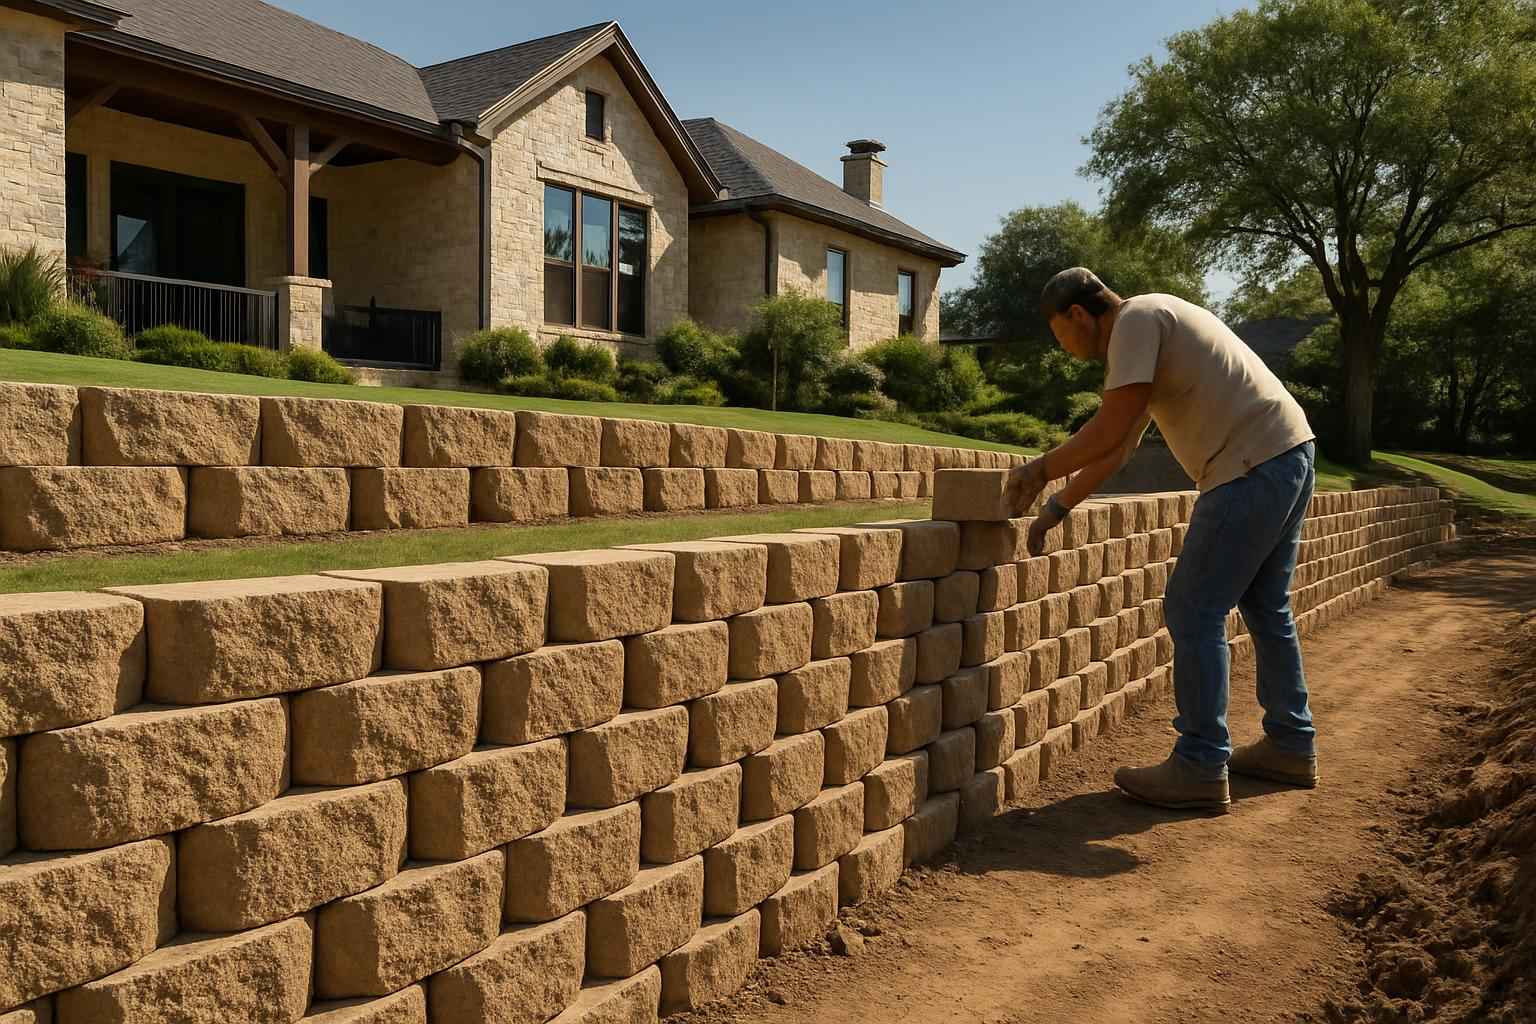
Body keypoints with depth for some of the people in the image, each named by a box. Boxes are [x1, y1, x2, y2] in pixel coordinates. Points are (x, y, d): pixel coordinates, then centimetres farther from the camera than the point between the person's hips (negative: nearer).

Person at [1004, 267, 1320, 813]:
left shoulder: (1136, 319, -9)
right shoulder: (1152, 324, 22)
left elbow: (1109, 431, -19)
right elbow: (1117, 447, 23)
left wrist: (1040, 470, -6)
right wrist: (1055, 509, 23)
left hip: (1252, 467, -11)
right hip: (1291, 458, 11)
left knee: (1194, 610, -6)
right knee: (1266, 608, 19)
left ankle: (1200, 768, -2)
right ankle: (1291, 746, 30)